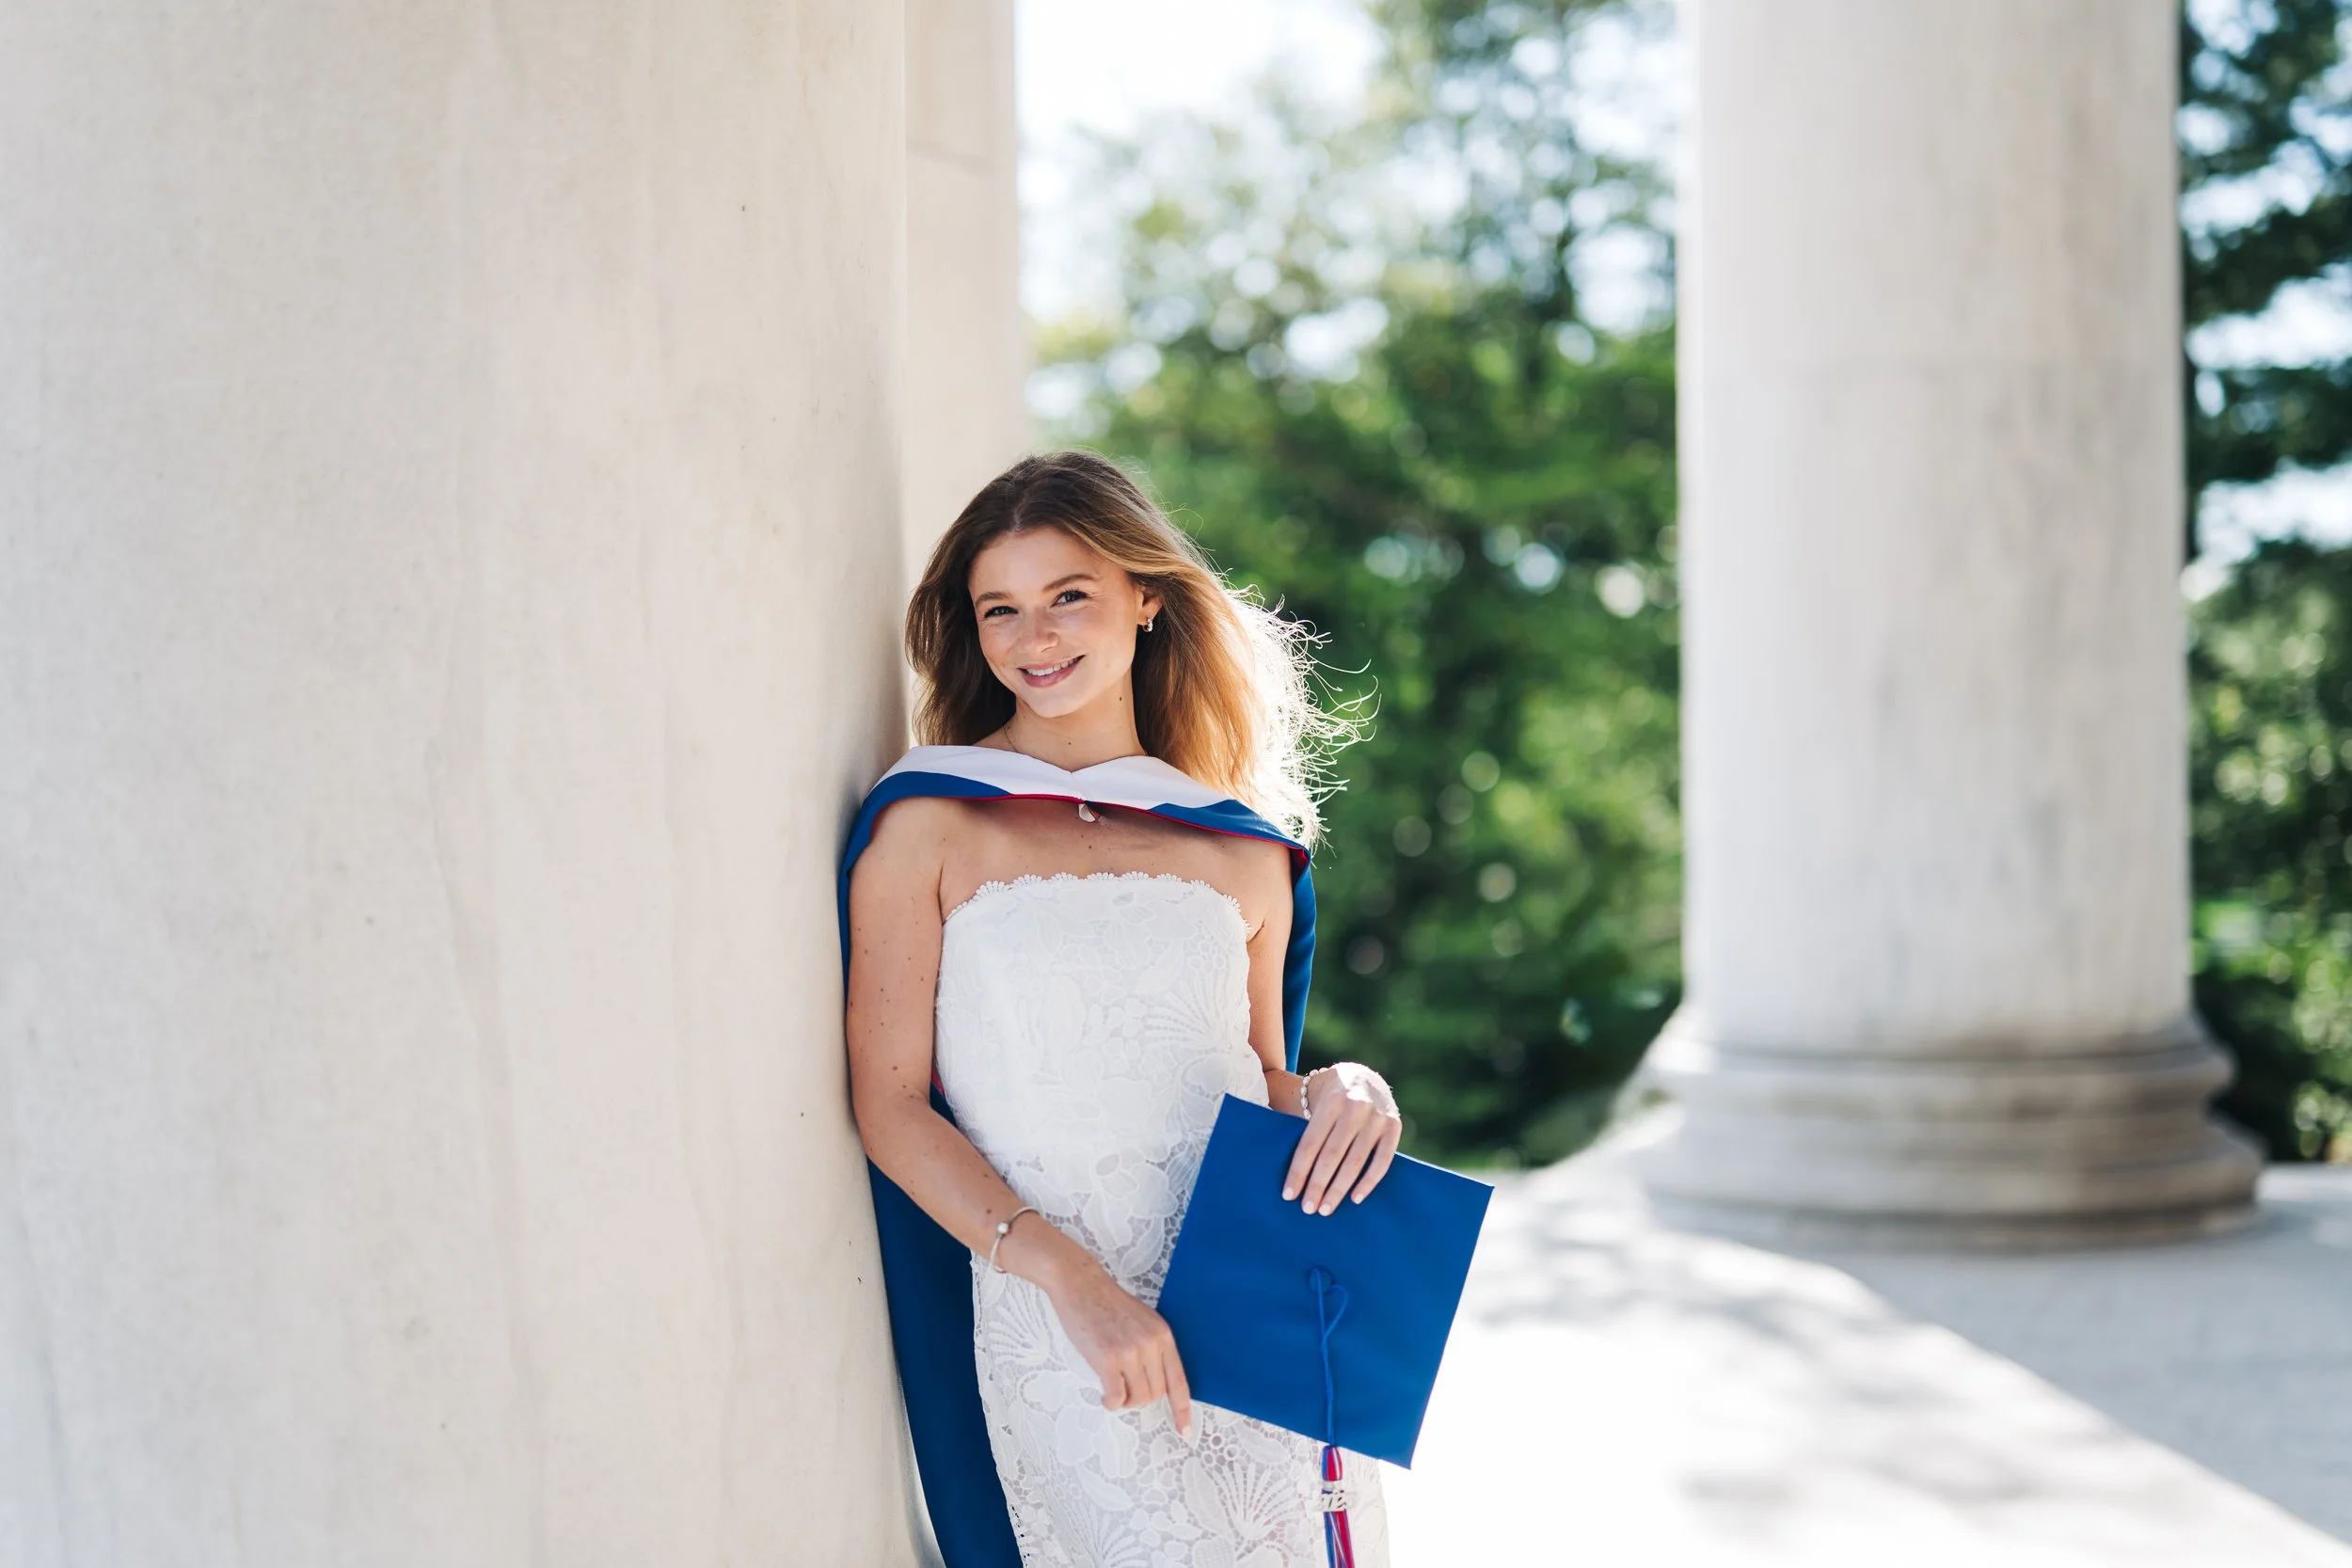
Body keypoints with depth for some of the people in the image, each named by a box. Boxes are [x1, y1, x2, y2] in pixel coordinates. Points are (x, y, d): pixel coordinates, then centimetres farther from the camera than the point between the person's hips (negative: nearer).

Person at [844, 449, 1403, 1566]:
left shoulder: (1246, 853, 12)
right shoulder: (931, 824, 1)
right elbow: (890, 1105, -3)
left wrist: (1339, 1090, -3)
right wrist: (1072, 1278, -14)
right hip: (1063, 1333, -4)